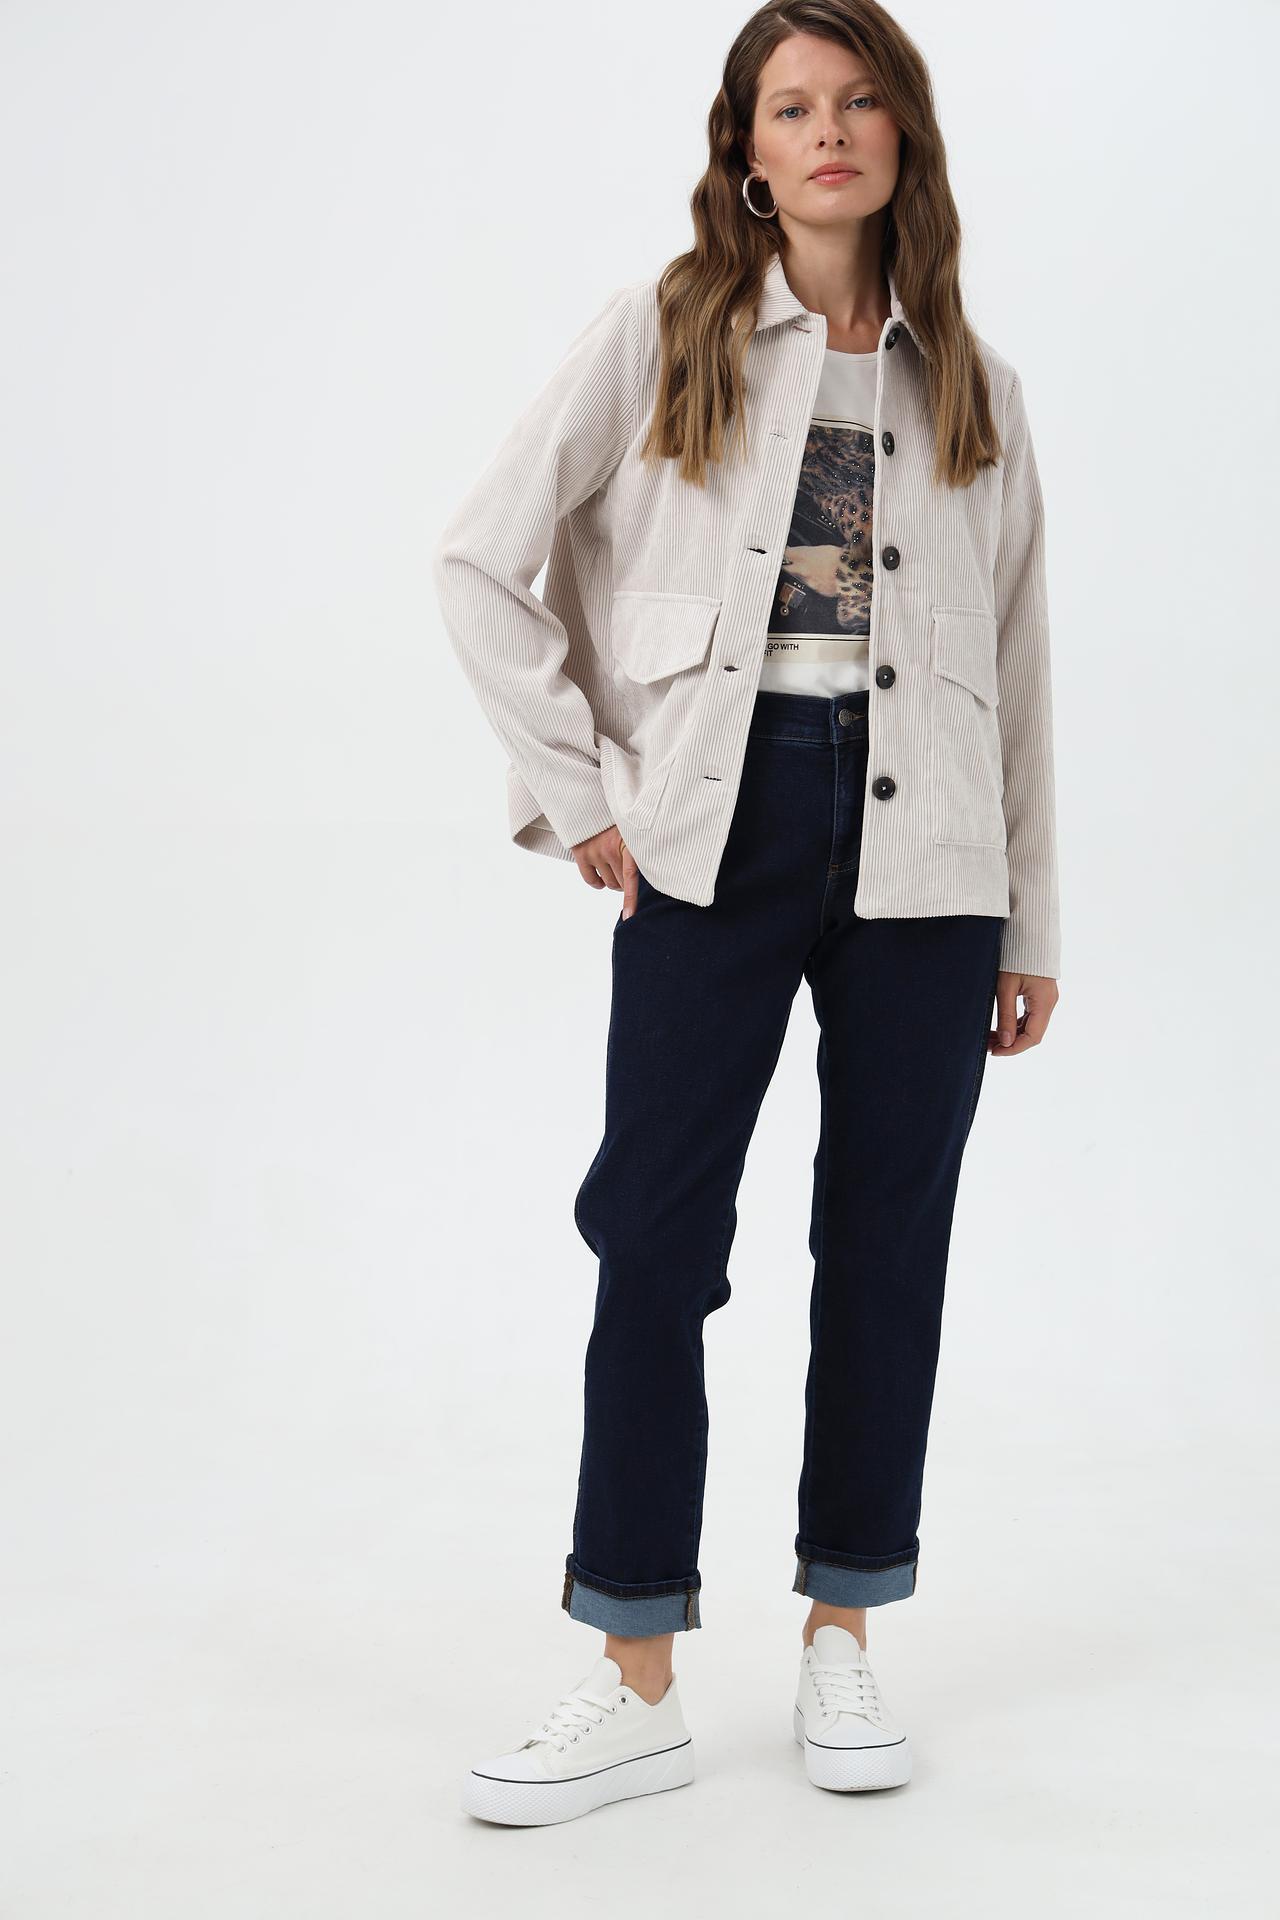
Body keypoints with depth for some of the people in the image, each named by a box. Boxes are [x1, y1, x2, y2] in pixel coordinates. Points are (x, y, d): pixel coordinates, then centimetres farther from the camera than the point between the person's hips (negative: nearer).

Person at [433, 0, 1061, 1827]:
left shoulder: (970, 382, 13)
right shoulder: (663, 336, 6)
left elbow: (1016, 658, 13)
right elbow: (486, 558, 4)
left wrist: (1032, 920, 10)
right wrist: (577, 788, -3)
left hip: (923, 846, 2)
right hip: (718, 825, -2)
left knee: (889, 1233, 6)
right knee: (656, 1232, -4)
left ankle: (841, 1641, 21)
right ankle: (637, 1685, 7)